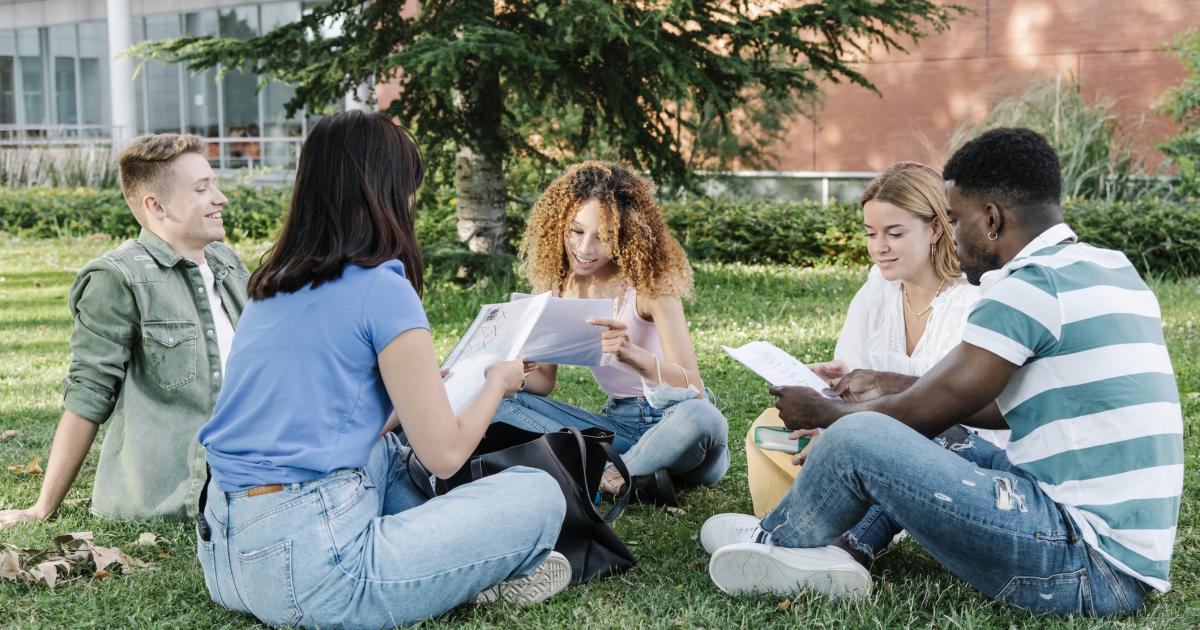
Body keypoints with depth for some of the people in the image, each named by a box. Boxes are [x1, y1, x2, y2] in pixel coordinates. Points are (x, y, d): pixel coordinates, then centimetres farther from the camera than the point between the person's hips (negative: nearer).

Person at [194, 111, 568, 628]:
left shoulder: (272, 288, 14)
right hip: (305, 567, -9)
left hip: (223, 555, 9)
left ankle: (453, 562, 19)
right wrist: (498, 382, 13)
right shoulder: (382, 289, -9)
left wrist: (422, 388, 34)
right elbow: (443, 455, -6)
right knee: (539, 496, -2)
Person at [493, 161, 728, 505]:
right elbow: (544, 379, 7)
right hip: (619, 422, 5)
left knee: (700, 418, -40)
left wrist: (632, 354, -41)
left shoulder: (649, 282, -14)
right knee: (502, 403, -13)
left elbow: (693, 389, -22)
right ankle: (633, 476, -23)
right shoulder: (560, 286, 1)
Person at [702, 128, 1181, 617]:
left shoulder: (1031, 286, -15)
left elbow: (926, 412, -9)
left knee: (859, 439, -11)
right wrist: (892, 384, 26)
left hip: (1086, 567, -10)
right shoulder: (1113, 270, 13)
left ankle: (775, 543, 13)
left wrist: (824, 413, 9)